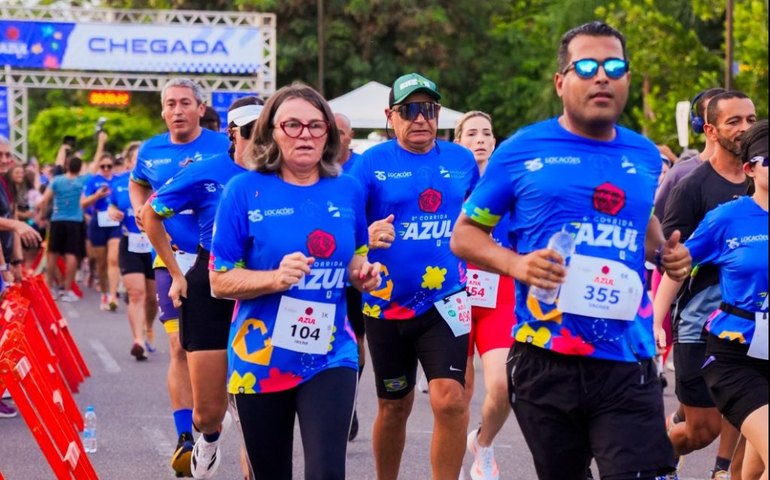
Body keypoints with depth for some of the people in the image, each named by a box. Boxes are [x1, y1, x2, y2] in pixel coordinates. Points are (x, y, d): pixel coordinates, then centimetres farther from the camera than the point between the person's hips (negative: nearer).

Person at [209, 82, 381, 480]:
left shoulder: (347, 191, 2)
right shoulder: (244, 190, -7)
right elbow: (220, 281, -7)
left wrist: (363, 273, -4)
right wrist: (276, 278, -25)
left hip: (330, 356, 1)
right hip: (261, 360, -1)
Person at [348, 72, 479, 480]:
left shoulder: (461, 160, 3)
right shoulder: (371, 163, -5)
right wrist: (366, 237, -29)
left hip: (445, 301, 0)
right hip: (386, 305, 0)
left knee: (449, 399, -17)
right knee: (394, 407, 14)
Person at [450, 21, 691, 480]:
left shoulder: (645, 155, 10)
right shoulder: (522, 151, -1)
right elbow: (465, 235, 4)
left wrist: (664, 252, 8)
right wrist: (515, 264, -15)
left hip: (628, 361, 2)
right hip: (547, 360, -2)